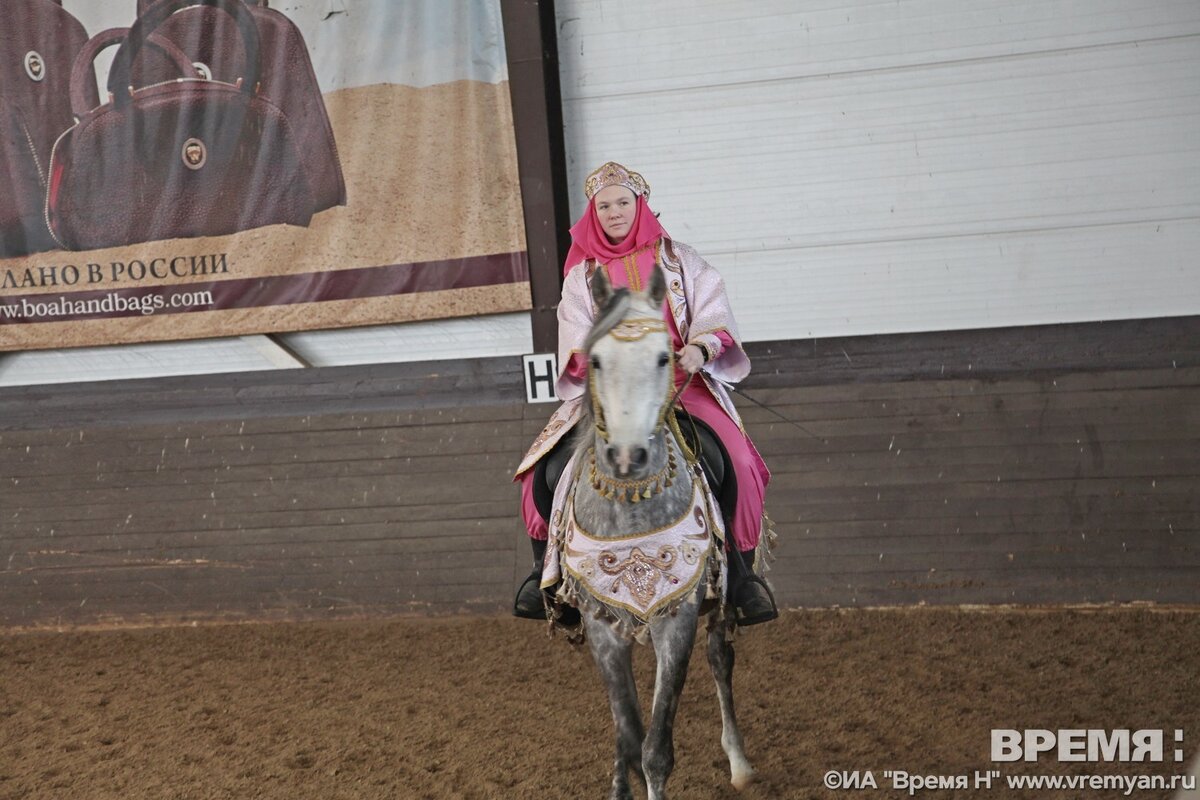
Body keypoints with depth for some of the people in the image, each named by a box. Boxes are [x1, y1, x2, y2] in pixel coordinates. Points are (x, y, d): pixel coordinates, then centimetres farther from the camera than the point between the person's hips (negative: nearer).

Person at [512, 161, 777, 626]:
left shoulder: (677, 258, 13)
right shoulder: (581, 274, 14)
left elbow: (712, 314, 3)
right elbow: (575, 338, 2)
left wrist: (699, 348, -18)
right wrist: (593, 359, -20)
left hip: (681, 380, -1)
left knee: (737, 462, -26)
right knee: (543, 468, -18)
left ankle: (742, 573, -8)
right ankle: (545, 566, 4)